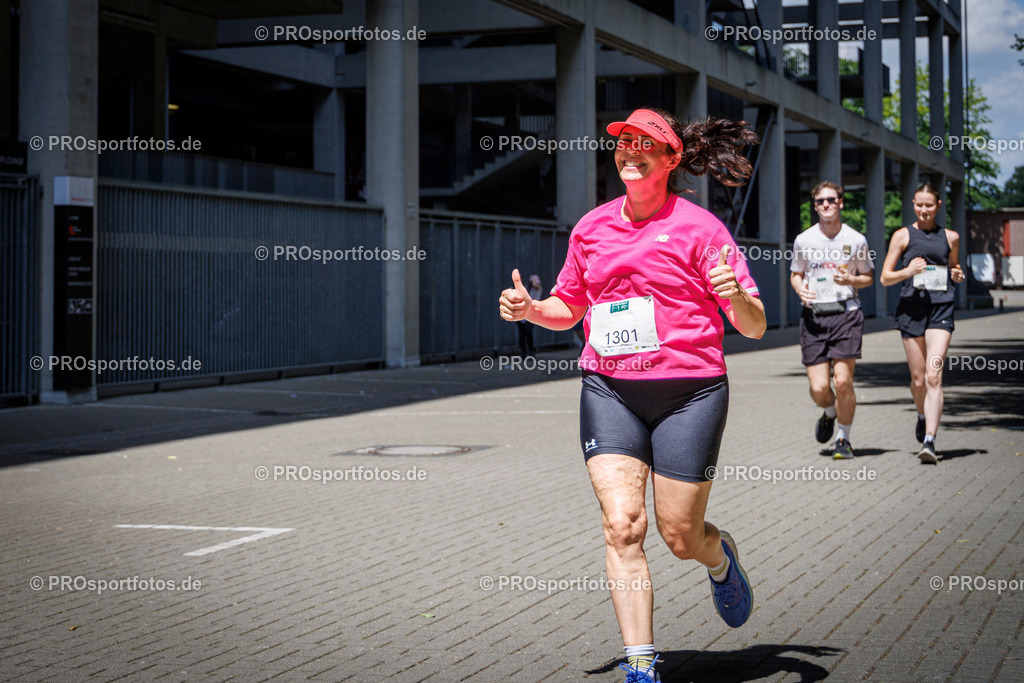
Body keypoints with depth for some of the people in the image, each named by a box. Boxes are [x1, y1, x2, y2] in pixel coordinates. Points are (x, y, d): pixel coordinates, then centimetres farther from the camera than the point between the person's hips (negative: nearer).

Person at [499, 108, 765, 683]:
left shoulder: (698, 226, -3)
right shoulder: (591, 227, 10)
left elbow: (755, 327, -5)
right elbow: (569, 309, 24)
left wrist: (737, 295, -27)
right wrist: (530, 309, 2)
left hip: (689, 391, -3)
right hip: (609, 391, 3)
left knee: (680, 536, 2)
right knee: (623, 526, -11)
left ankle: (721, 557, 39)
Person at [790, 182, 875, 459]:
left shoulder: (856, 240, 3)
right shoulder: (803, 240, 5)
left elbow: (869, 276, 14)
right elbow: (795, 274, 18)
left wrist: (850, 280, -8)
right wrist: (800, 290, -4)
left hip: (846, 312, -1)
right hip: (813, 314, 1)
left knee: (843, 380, -12)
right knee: (819, 388, -4)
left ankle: (843, 439, 7)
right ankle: (830, 413, 33)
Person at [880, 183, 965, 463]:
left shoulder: (950, 238, 12)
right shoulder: (903, 236, 7)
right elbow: (885, 277, 5)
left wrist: (957, 275, 4)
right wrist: (908, 271, -14)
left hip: (941, 308, 0)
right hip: (911, 307, 0)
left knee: (933, 376, -15)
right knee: (918, 379, 6)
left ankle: (929, 441, -20)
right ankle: (923, 415, 40)